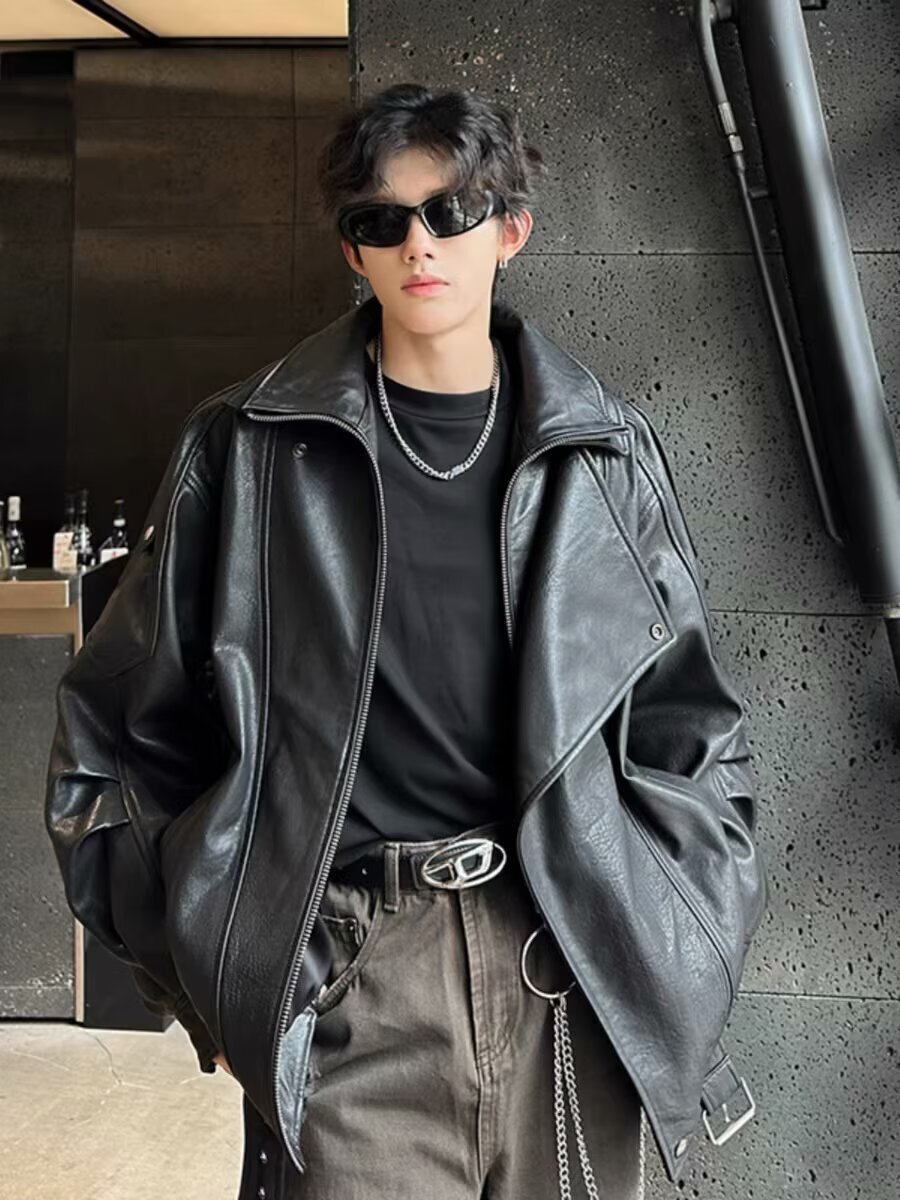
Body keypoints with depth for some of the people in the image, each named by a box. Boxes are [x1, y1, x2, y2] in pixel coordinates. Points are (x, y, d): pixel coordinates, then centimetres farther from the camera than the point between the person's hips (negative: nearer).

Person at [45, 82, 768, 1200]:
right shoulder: (246, 450, 2)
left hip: (575, 978, 2)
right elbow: (123, 722, 6)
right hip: (350, 982, -2)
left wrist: (673, 966, 3)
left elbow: (689, 727, 11)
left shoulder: (605, 453, 7)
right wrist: (209, 977, 2)